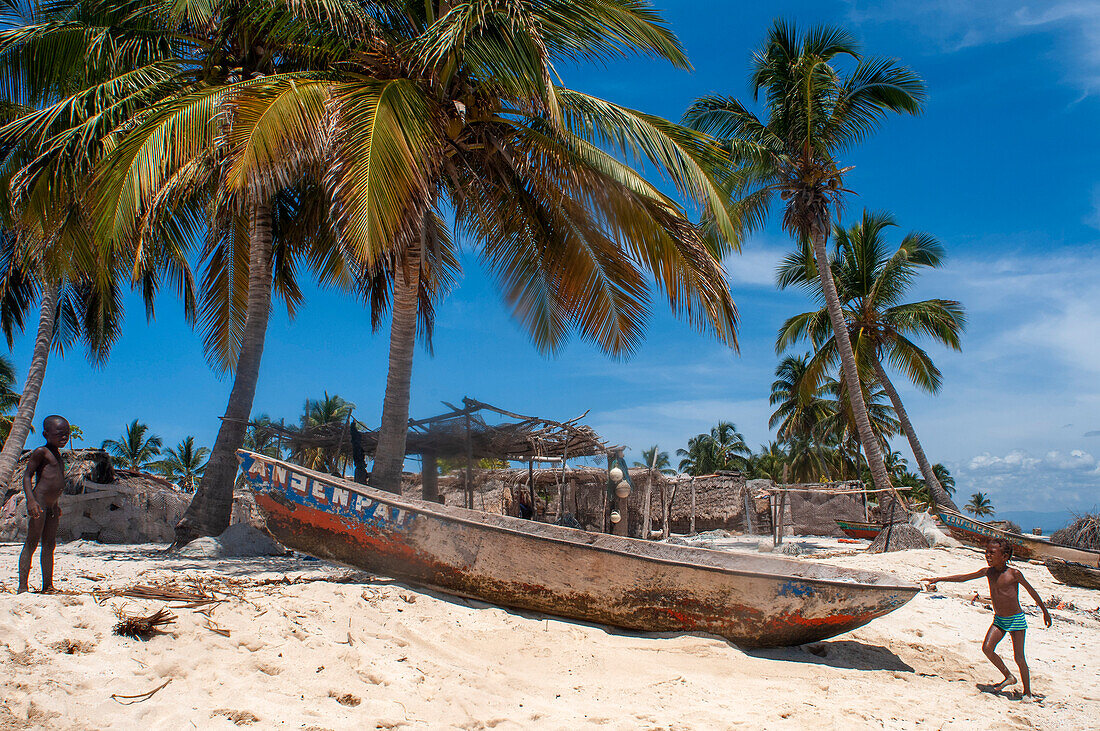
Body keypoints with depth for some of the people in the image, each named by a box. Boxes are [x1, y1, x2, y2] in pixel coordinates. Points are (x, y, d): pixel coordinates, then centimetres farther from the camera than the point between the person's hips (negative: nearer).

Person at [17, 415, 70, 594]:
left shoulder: (57, 455, 19)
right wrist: (31, 500, -24)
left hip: (51, 506, 9)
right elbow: (27, 476, -12)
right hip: (38, 503, -9)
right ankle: (23, 587, -8)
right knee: (31, 542, -8)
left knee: (49, 545, 10)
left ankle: (47, 586, 15)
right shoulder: (41, 452, -7)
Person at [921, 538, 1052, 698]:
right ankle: (1009, 677, 11)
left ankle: (1027, 692, 12)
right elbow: (963, 577, 2)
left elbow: (1032, 591, -1)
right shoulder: (988, 572, 0)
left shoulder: (1014, 573, -14)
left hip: (1016, 619, -5)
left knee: (1019, 658, -4)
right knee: (987, 648, -10)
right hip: (999, 619, 5)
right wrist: (939, 579, -4)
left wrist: (1045, 611, 7)